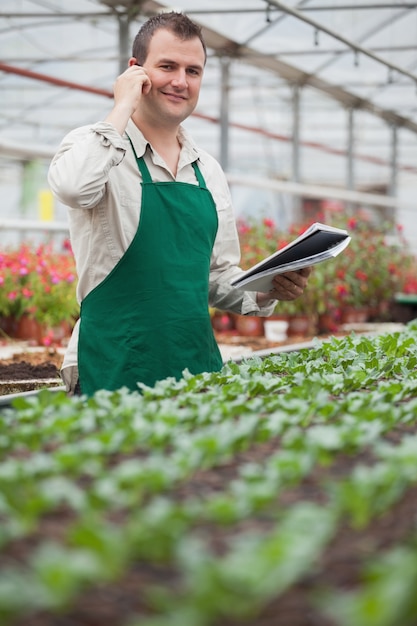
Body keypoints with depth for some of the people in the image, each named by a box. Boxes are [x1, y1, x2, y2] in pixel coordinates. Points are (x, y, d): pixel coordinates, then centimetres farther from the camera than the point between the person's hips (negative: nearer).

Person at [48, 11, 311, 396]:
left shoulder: (209, 172, 13)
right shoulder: (95, 145, -4)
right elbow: (72, 187, -29)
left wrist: (267, 291, -1)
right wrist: (123, 108, -16)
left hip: (198, 364, 5)